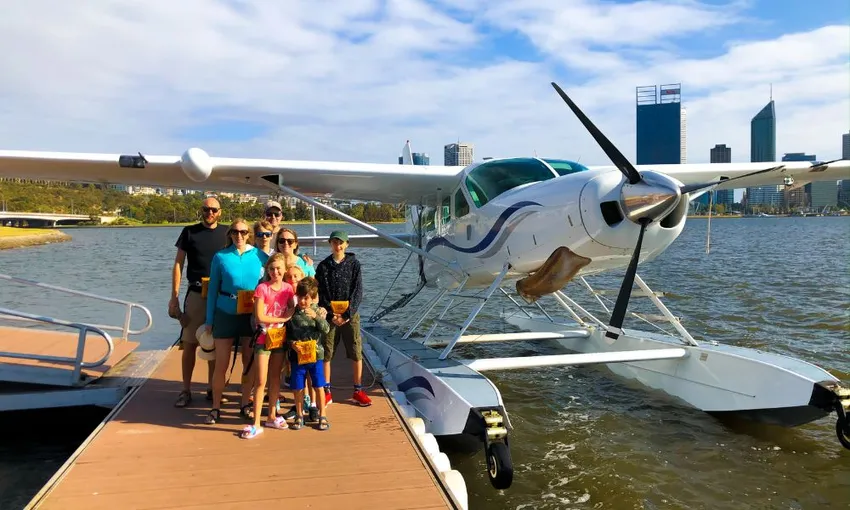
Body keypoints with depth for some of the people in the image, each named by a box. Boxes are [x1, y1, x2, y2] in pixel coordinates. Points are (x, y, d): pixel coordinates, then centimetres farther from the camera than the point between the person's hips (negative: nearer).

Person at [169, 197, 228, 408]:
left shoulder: (226, 232, 4)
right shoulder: (189, 232, 1)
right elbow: (178, 264, 2)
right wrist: (174, 296, -5)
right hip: (196, 294, -1)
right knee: (189, 344, 1)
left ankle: (212, 389, 20)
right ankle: (186, 390, 11)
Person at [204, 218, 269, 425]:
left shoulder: (260, 257, -1)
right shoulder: (220, 257, -1)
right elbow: (213, 289, 4)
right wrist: (209, 320, 3)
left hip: (252, 315, 1)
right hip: (225, 314, -1)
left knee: (250, 362, 9)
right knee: (221, 364, 2)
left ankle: (245, 405, 24)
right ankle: (215, 408, 17)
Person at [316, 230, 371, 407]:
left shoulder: (354, 263, 1)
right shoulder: (323, 266, 4)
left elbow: (358, 291, -3)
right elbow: (320, 293, 0)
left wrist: (347, 314, -11)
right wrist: (332, 314, -10)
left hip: (350, 315, -1)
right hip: (329, 315, 1)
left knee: (356, 353, 0)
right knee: (326, 353, 2)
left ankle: (358, 390, 12)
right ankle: (326, 391, 13)